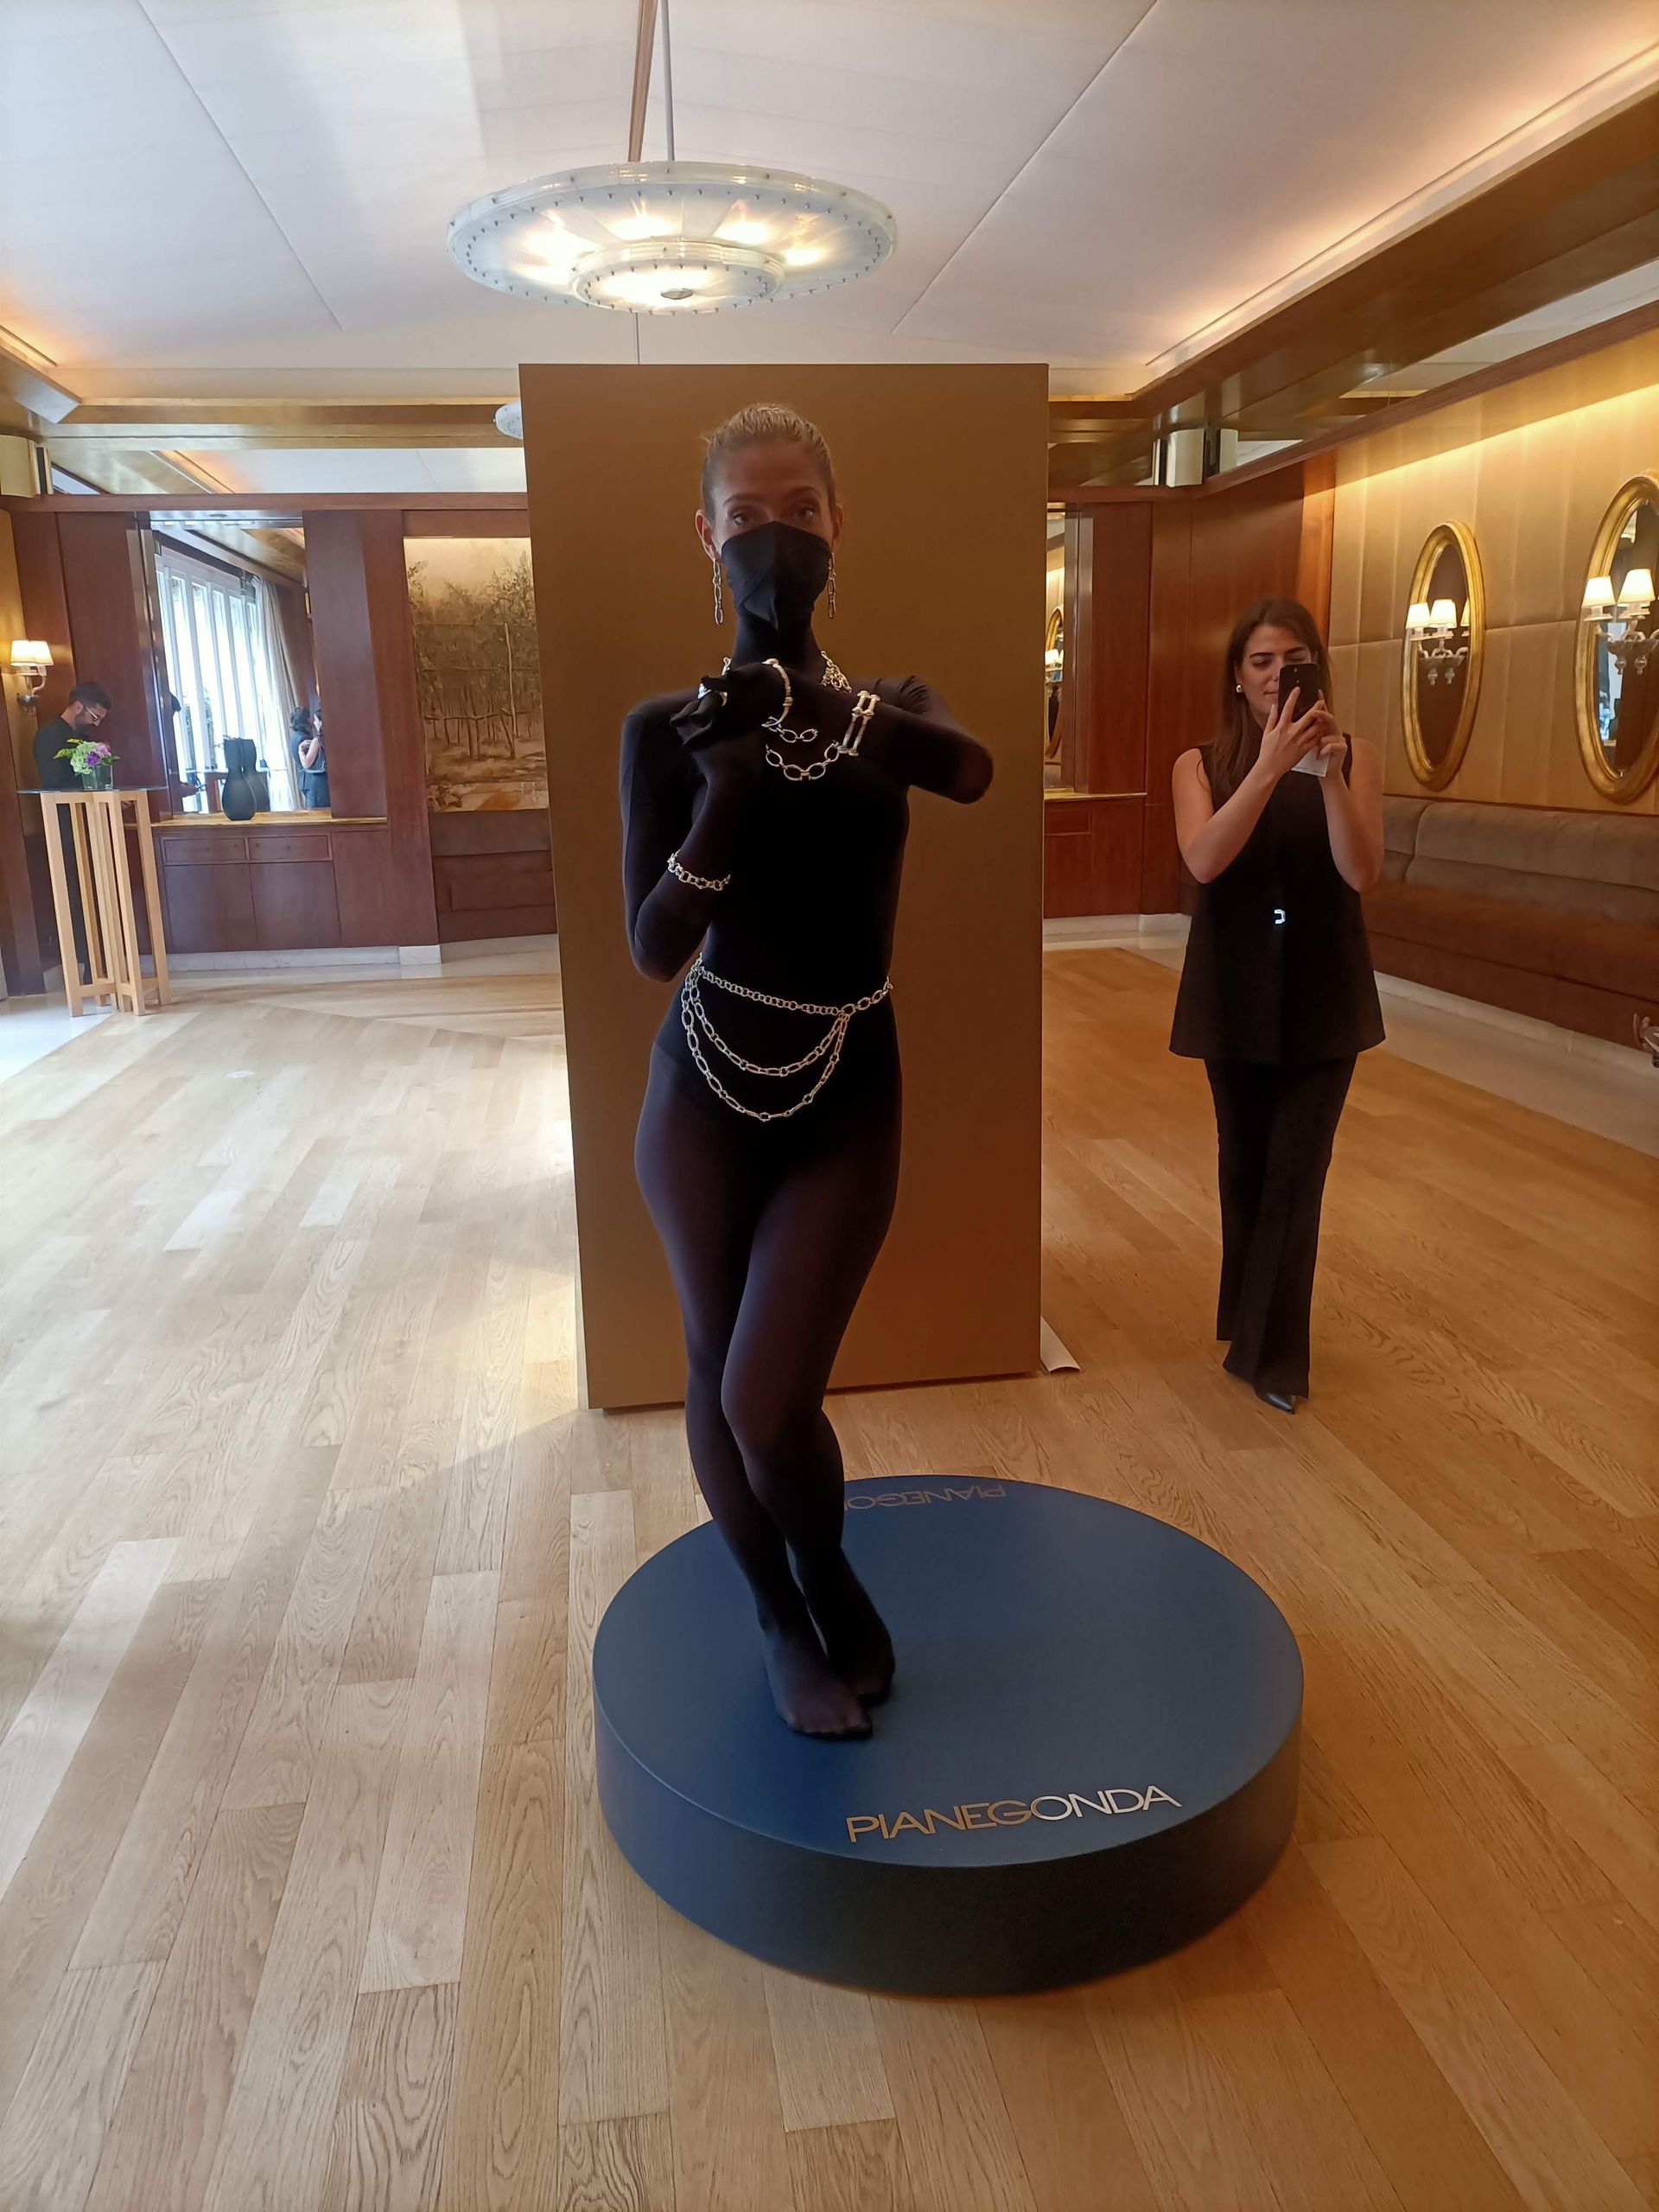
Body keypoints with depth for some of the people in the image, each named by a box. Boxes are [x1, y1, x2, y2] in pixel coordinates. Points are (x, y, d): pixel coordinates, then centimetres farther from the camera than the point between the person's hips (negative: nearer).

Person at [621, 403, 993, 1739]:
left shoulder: (889, 703, 2)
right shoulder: (671, 728, -2)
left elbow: (975, 770, -23)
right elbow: (651, 948, -9)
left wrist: (811, 697, -36)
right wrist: (723, 812, -24)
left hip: (848, 1098, 0)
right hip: (704, 1090, 1)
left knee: (767, 1400, -7)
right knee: (718, 1375, 10)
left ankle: (831, 1580, 26)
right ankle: (783, 1620, 35)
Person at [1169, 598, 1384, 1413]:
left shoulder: (1356, 758, -1)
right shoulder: (1203, 763, -3)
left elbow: (1361, 872, -14)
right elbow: (1204, 860, -21)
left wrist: (1330, 772, -25)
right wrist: (1269, 767, -29)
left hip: (1324, 994, 0)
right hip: (1235, 992, 0)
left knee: (1296, 1172, -2)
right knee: (1245, 1163, 13)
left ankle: (1270, 1350, 9)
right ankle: (1254, 1328, 32)